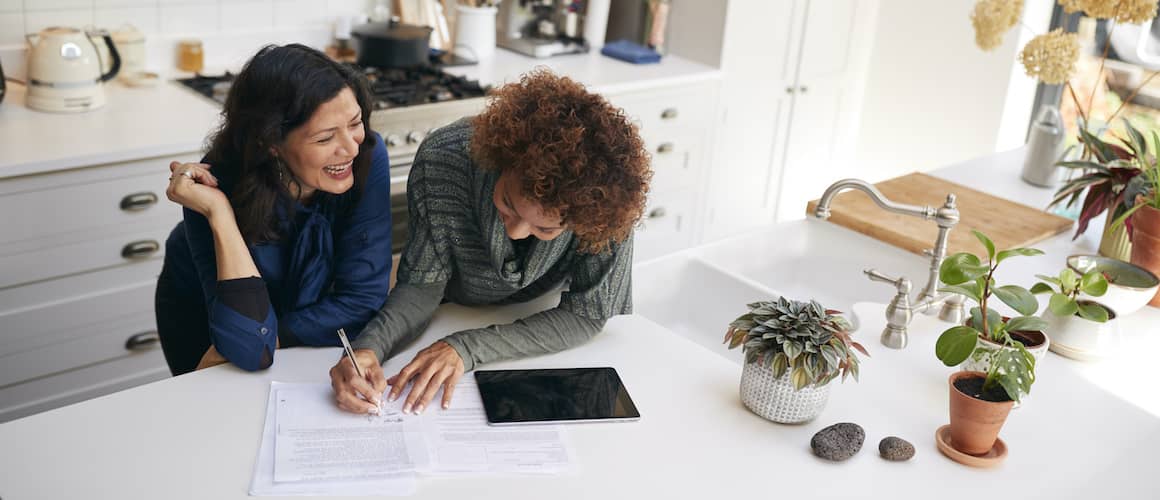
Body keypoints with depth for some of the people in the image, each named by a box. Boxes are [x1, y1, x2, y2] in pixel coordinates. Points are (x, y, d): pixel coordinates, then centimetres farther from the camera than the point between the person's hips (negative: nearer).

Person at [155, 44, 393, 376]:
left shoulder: (368, 155, -28)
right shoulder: (218, 185, -32)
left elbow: (364, 298, -24)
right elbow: (252, 350, -37)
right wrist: (219, 212, -41)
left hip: (303, 304, 3)